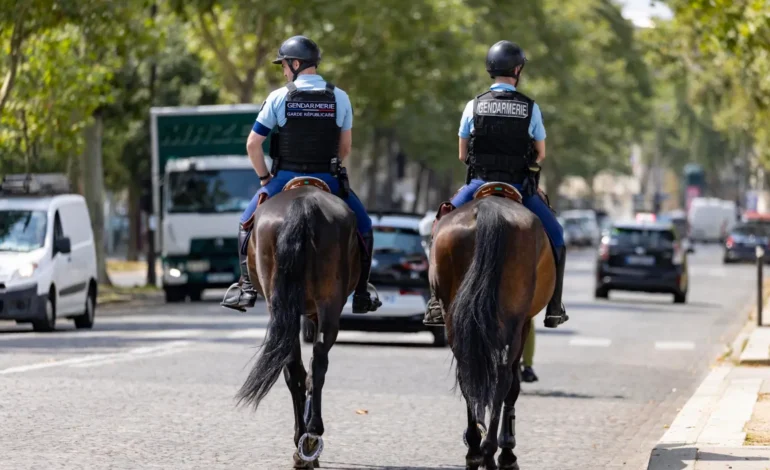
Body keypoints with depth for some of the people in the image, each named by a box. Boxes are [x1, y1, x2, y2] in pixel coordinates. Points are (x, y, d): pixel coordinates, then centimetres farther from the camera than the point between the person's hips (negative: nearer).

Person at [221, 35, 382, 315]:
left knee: (248, 224, 19)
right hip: (328, 180, 1)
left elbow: (253, 145, -3)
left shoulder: (278, 98, -5)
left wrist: (265, 177, 9)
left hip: (287, 178, -1)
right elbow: (345, 148, 7)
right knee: (363, 228, 19)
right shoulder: (340, 98, -1)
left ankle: (246, 286, 9)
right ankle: (361, 295, 14)